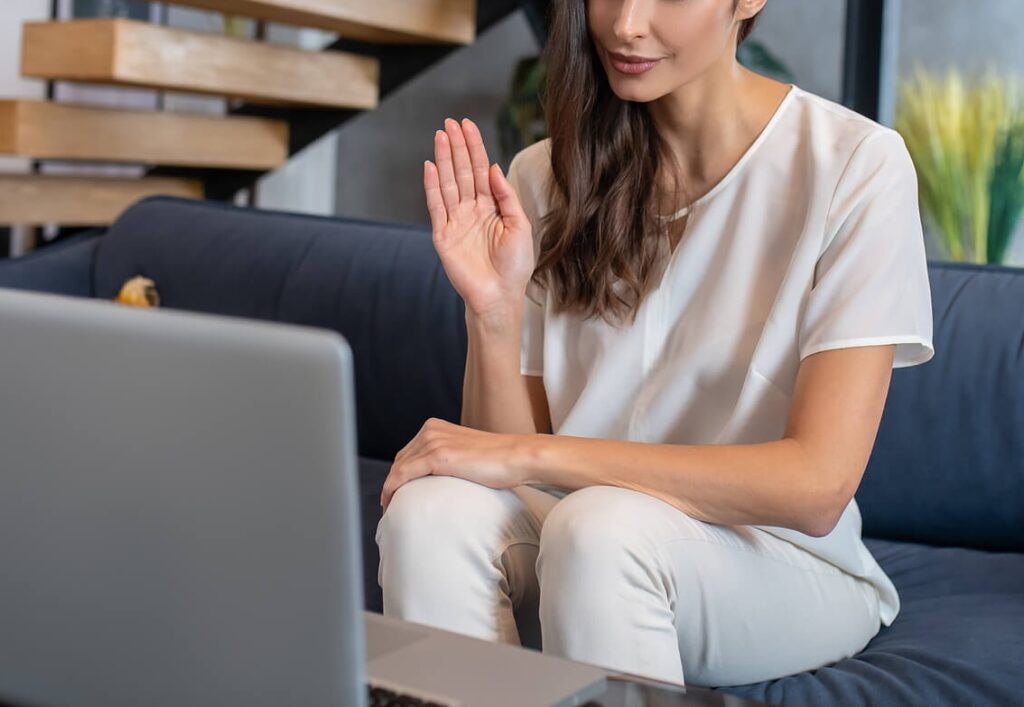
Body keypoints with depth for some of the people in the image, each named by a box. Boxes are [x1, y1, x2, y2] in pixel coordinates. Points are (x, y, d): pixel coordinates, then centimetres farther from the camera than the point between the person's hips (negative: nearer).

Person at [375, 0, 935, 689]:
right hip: (579, 538, 3)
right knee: (431, 511, -28)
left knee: (602, 524, -34)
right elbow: (507, 454, -1)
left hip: (783, 562, -2)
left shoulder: (856, 166, -13)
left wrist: (532, 454, -24)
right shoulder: (545, 177, 0)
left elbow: (817, 485, -20)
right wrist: (495, 310, -20)